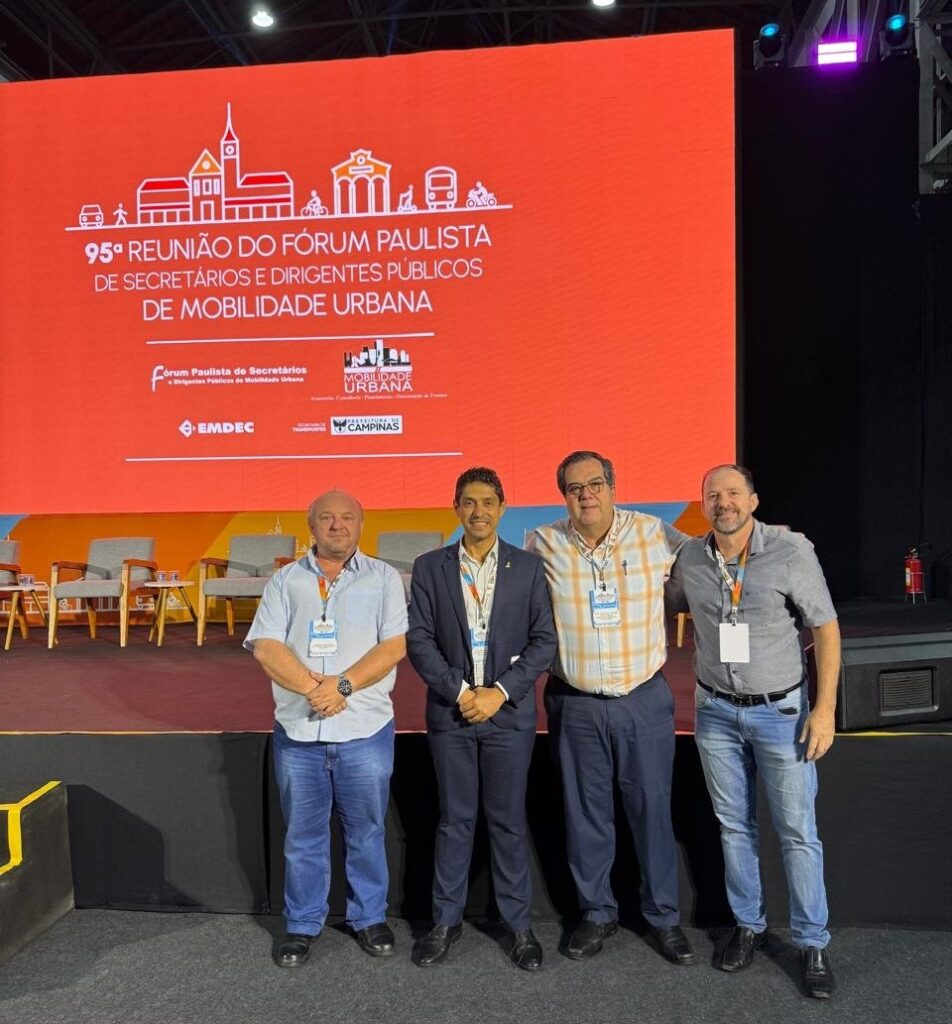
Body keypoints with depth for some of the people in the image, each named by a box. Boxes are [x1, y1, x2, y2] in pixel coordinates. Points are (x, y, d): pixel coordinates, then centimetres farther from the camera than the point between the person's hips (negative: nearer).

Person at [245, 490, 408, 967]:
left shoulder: (383, 577, 3)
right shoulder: (285, 580, 7)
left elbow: (395, 644, -7)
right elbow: (266, 647, -4)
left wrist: (342, 684, -17)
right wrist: (313, 688, -16)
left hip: (366, 730, -1)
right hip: (297, 730, 1)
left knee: (366, 832, 12)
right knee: (302, 836, 13)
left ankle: (370, 918, 31)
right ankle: (302, 926, 30)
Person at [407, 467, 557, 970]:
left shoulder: (528, 566, 0)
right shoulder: (429, 567, 2)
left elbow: (544, 641, -3)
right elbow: (418, 639, -2)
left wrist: (500, 692, -12)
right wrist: (459, 690, -11)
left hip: (509, 712, 0)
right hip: (450, 712, 1)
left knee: (509, 820, 9)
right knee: (454, 820, 12)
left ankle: (518, 923, 25)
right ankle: (446, 919, 27)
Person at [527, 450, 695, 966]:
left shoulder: (656, 535, -6)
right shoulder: (544, 544, -4)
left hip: (645, 700, 0)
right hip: (575, 705, 1)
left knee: (653, 809, 11)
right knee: (585, 813, 13)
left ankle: (664, 916, 31)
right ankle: (597, 913, 34)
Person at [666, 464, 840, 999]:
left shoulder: (791, 550, -14)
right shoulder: (690, 556, -3)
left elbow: (826, 628, -10)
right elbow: (668, 608, 16)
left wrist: (825, 708, -12)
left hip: (780, 709, -3)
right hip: (716, 712, 3)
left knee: (798, 831, 6)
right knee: (734, 827, 15)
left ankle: (813, 944, 25)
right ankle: (749, 926, 34)